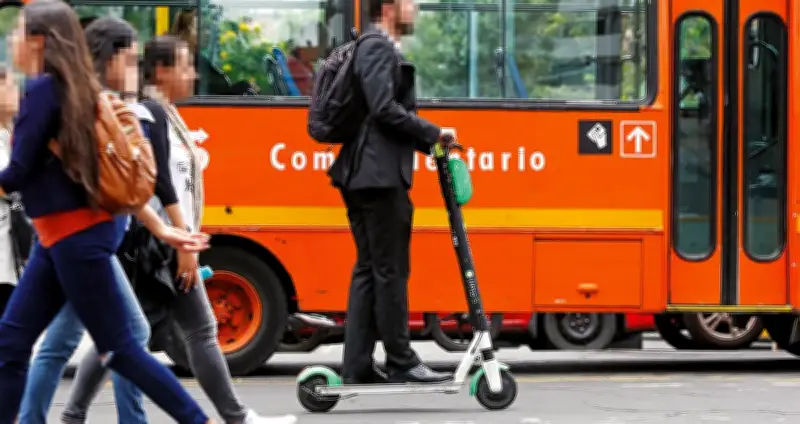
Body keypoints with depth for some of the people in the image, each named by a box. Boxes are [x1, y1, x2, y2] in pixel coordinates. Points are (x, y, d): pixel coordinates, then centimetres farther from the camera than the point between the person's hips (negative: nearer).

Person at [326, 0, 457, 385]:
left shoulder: (373, 49, 21)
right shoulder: (379, 48, -10)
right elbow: (385, 110, -20)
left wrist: (427, 141, 12)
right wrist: (433, 133, -12)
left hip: (363, 175, 10)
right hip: (380, 176, -10)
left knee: (369, 270, 10)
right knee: (390, 270, -6)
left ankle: (357, 366, 9)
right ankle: (401, 362, -2)